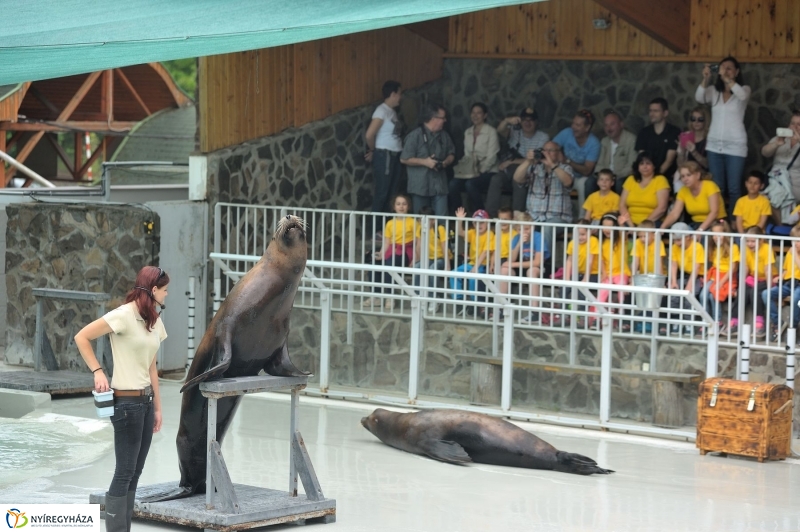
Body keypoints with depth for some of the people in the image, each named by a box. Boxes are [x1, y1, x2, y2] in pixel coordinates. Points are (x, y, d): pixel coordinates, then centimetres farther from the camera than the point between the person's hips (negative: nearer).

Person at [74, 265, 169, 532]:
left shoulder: (154, 322, 11)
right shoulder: (124, 316, -13)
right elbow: (81, 337, -11)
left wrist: (157, 407, 14)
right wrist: (97, 371, -15)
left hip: (145, 400, 8)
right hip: (127, 401, -8)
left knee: (135, 472, 9)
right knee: (125, 473, -5)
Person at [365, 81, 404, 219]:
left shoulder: (392, 112, 14)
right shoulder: (382, 111, -13)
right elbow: (369, 134, -19)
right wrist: (372, 150, -2)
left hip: (395, 156, 9)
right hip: (384, 156, -9)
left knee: (391, 193, 12)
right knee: (381, 193, -5)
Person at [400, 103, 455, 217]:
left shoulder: (444, 136, 11)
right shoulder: (415, 136, -8)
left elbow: (451, 154, 21)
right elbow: (404, 159, -9)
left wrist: (445, 163, -2)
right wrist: (424, 162, -16)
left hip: (439, 185, 4)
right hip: (420, 185, -4)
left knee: (441, 219, -3)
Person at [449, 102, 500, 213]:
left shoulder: (491, 132, -3)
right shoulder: (467, 132, 16)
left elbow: (491, 158, -9)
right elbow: (467, 155, 16)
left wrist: (479, 171, -17)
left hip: (487, 172, -5)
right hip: (470, 172, 5)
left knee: (470, 184, -35)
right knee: (453, 184, -25)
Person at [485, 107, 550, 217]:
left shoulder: (543, 138, 3)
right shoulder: (514, 132, 11)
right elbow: (500, 130, -11)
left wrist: (511, 162, -9)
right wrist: (507, 121, -35)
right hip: (510, 172, 3)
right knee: (496, 179, -30)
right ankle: (490, 216, -31)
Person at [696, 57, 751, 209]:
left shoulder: (744, 89, 0)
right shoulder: (714, 91, 8)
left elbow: (742, 95, -24)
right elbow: (699, 98, -11)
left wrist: (726, 78, -30)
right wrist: (706, 79, -26)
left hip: (735, 146, -3)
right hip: (714, 145, 3)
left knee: (734, 189, -4)